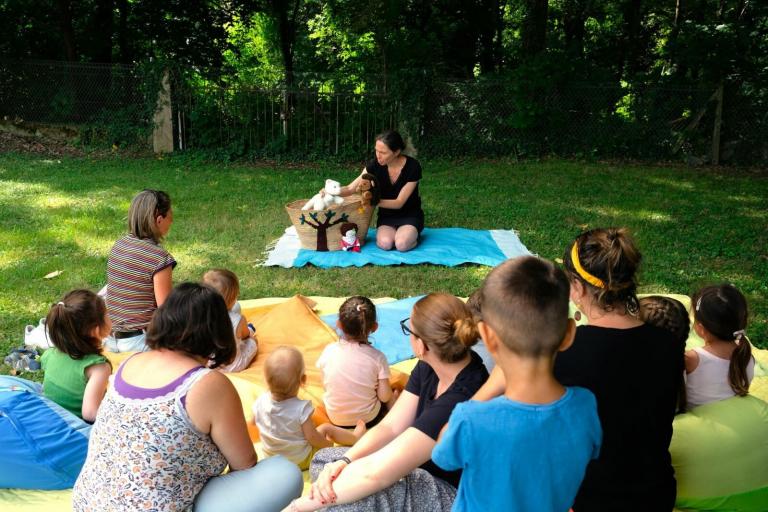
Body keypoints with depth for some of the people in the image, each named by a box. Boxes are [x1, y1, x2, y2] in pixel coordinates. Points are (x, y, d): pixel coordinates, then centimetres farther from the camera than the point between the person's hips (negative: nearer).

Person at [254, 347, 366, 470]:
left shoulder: (260, 402, -20)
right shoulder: (301, 408, -33)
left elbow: (255, 422, 1)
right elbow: (313, 438, -23)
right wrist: (329, 444, -3)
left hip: (271, 457, 5)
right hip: (300, 461, -4)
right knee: (327, 428, 13)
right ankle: (355, 437, 33)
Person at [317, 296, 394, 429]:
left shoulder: (329, 350, -16)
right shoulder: (377, 357, -21)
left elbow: (326, 385, -3)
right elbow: (384, 397, -16)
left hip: (335, 418, 3)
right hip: (368, 420, -3)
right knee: (393, 395, 22)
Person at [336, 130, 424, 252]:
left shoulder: (413, 166, -21)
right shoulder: (375, 165, -14)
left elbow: (399, 203, -21)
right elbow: (350, 189, -11)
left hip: (409, 216, -2)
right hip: (387, 216, 2)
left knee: (402, 244, -31)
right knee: (385, 243, -30)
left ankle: (412, 233, 1)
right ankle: (393, 232, 2)